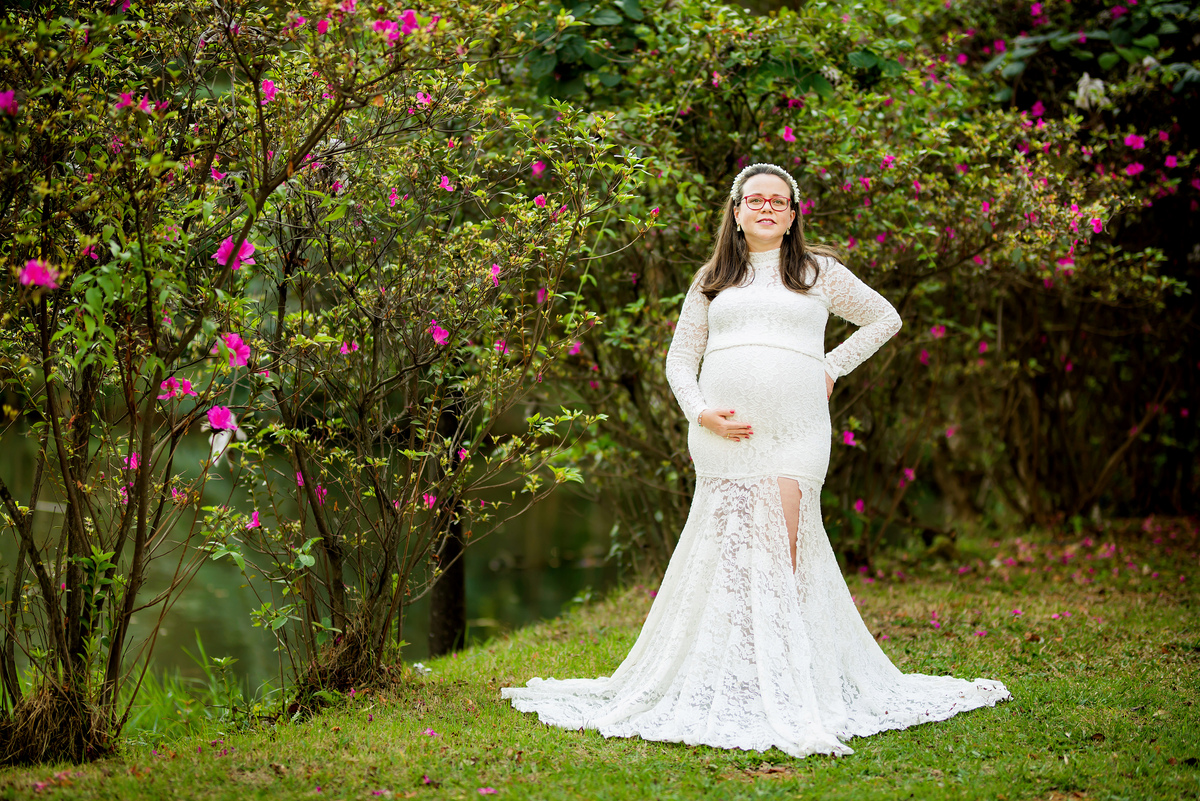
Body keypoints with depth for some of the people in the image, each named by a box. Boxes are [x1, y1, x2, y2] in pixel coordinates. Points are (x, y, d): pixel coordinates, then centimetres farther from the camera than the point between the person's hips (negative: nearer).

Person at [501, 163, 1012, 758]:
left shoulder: (818, 272, 13)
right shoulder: (713, 280, 17)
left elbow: (886, 318, 22)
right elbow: (680, 357, 17)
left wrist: (833, 368, 11)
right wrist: (700, 412, -2)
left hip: (794, 434, -2)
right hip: (724, 433, 2)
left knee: (779, 549, -13)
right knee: (728, 550, -4)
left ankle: (787, 691, -11)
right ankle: (728, 683, 2)